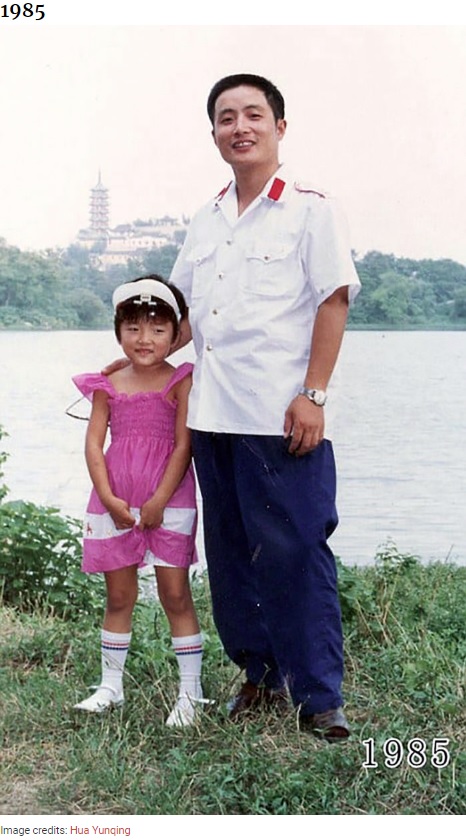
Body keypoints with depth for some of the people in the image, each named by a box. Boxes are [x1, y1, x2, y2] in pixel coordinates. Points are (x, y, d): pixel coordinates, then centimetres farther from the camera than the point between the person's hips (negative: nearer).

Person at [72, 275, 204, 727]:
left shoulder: (181, 382, -4)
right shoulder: (108, 386, 5)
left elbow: (183, 445, -8)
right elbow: (93, 444, 2)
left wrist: (159, 501, -13)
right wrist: (110, 500, -9)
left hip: (168, 502, -3)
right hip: (115, 503, 3)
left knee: (176, 594, 1)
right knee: (118, 596, 13)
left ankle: (190, 690, 11)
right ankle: (110, 684, 25)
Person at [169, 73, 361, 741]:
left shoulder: (310, 209, -1)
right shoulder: (207, 222, 17)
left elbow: (334, 303, -7)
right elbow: (183, 310, 24)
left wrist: (313, 396, -14)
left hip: (279, 418, -6)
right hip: (212, 413, 7)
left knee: (294, 553, -6)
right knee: (231, 553, 11)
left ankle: (319, 696, 4)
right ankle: (260, 674, 24)